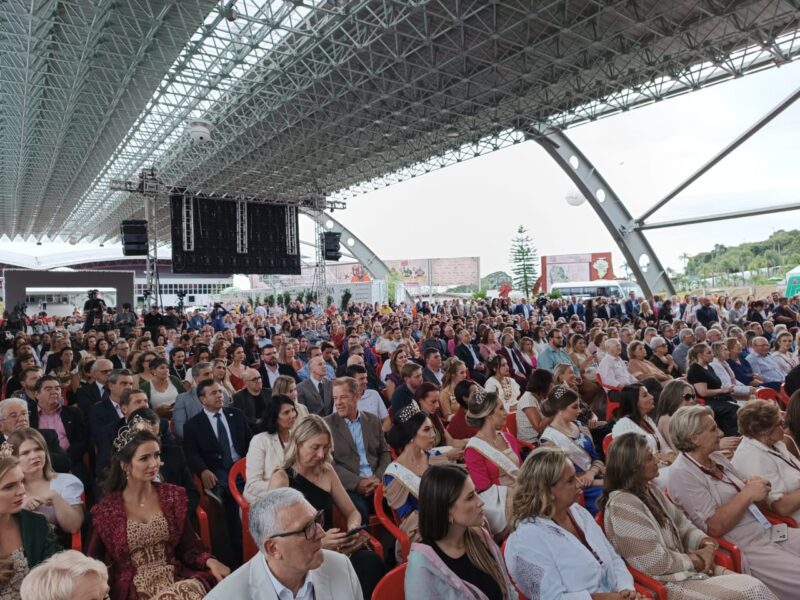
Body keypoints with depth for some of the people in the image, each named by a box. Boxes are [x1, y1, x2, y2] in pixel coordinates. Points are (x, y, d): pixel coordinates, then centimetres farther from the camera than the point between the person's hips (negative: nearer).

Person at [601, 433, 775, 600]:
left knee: (754, 585, -6)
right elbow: (656, 563, -21)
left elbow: (682, 524, 14)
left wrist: (707, 545, -6)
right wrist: (697, 561, -8)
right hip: (666, 584, -9)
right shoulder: (622, 504, -22)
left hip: (684, 569, 9)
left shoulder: (649, 490, 9)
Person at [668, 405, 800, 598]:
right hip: (743, 549, -8)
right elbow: (715, 527, -20)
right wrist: (747, 494, -17)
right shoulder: (682, 473, -17)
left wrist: (754, 485, -6)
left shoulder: (716, 457, 8)